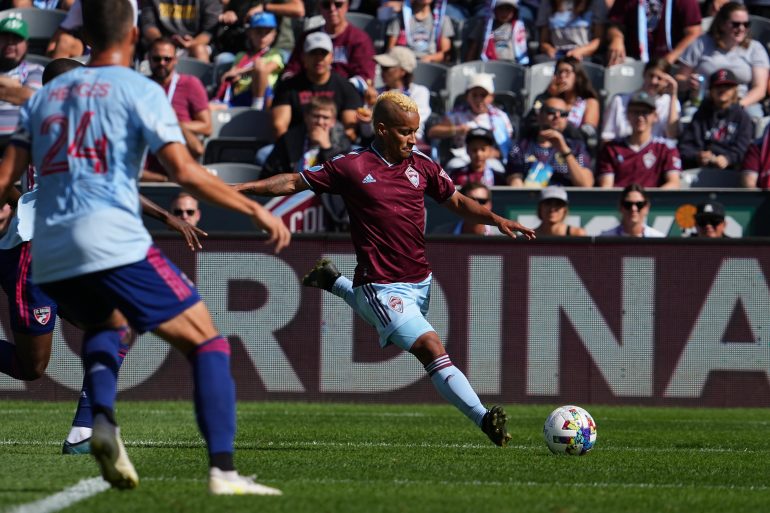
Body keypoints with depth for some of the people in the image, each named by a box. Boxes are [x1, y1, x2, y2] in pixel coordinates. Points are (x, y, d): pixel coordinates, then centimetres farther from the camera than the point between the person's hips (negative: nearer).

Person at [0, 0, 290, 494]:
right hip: (114, 244, -6)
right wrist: (256, 209, -3)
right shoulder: (139, 91, 1)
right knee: (206, 342, 2)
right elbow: (186, 172, -9)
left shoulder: (45, 95, 18)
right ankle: (223, 471, -14)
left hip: (50, 258, 6)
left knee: (105, 324, 35)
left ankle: (102, 417, 5)